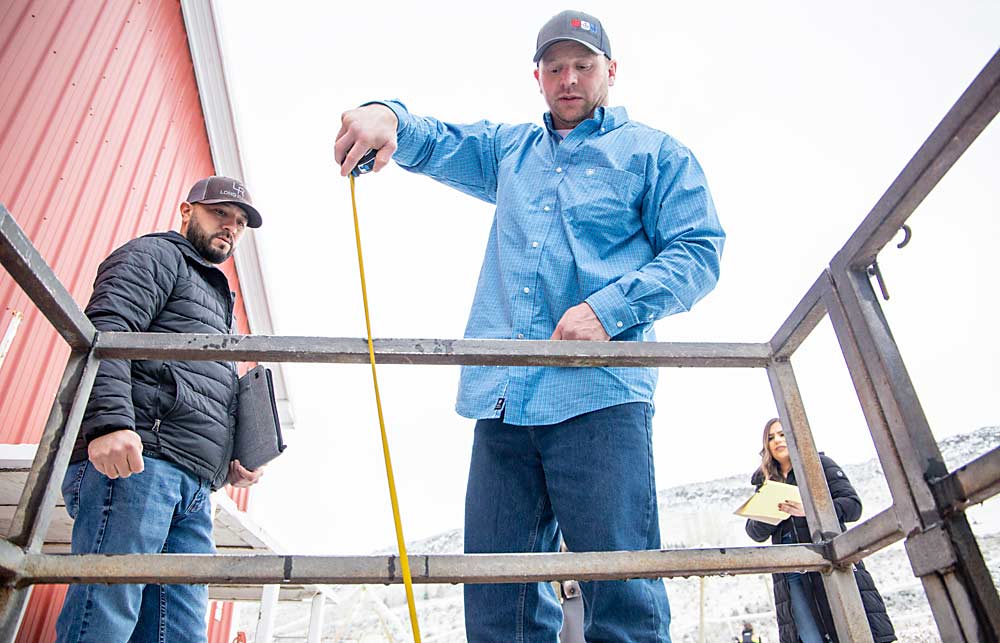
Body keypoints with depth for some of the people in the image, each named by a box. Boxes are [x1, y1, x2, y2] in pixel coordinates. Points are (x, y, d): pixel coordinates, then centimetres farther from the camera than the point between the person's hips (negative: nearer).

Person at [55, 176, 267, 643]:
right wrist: (110, 422, -24)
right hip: (133, 459, -8)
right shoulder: (155, 255, 11)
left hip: (192, 488, 8)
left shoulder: (216, 298, 36)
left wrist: (229, 464, 18)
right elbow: (106, 331, -9)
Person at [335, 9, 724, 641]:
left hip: (599, 396, -4)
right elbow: (431, 142, 25)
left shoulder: (654, 152, 14)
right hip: (504, 398, 5)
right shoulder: (508, 149, 28)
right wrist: (388, 115, -1)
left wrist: (608, 309, -13)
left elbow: (698, 254, 4)